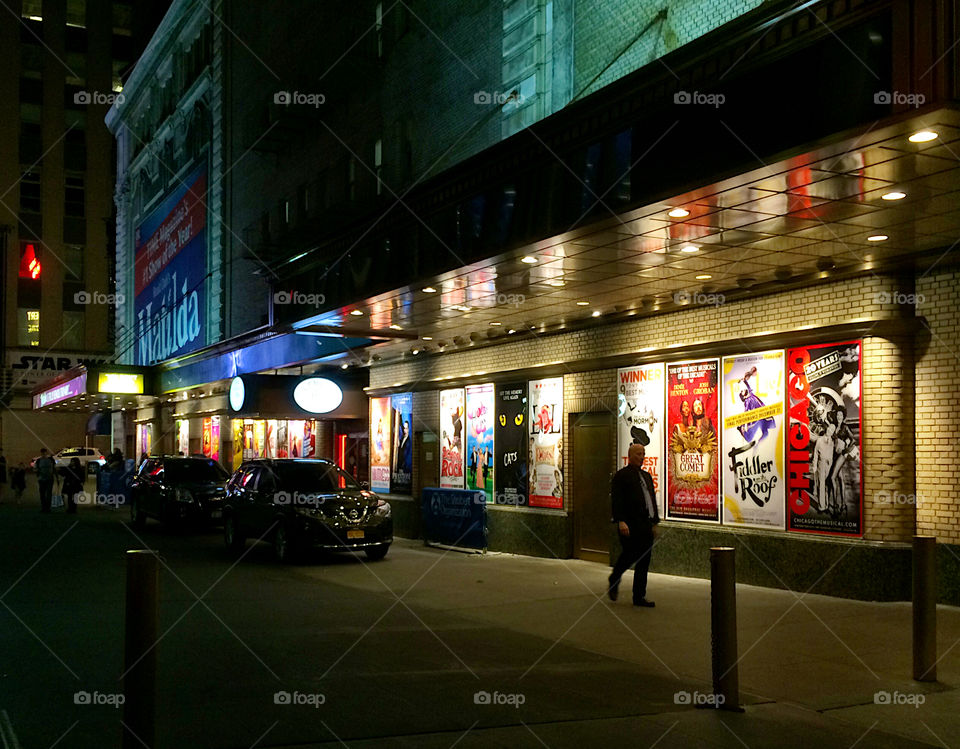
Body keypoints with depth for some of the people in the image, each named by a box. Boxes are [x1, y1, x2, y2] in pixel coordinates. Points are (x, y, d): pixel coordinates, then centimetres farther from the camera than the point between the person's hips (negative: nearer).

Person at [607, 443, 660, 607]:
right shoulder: (621, 476, -3)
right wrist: (621, 521, -20)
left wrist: (654, 522, 18)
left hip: (645, 525, 7)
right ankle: (614, 580, 23)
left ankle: (639, 597, 10)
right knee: (629, 556, -6)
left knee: (643, 562, 5)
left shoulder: (647, 476, 21)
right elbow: (616, 500, -11)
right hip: (630, 525, -7)